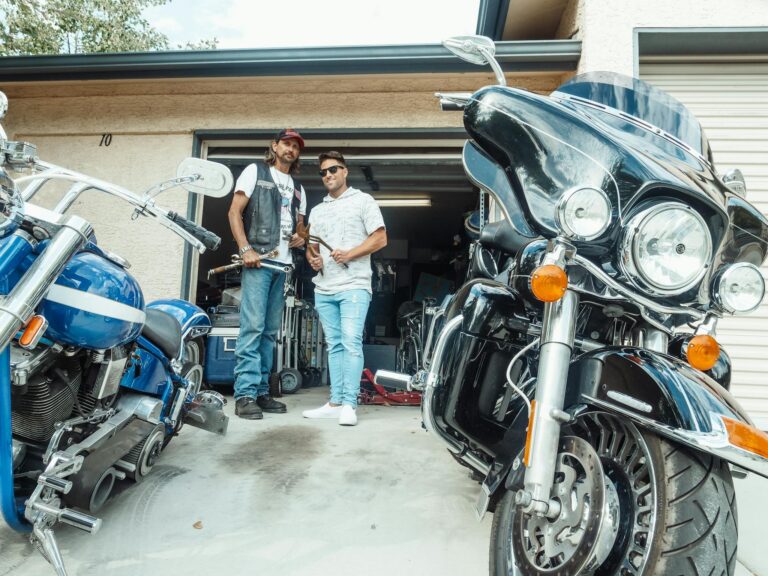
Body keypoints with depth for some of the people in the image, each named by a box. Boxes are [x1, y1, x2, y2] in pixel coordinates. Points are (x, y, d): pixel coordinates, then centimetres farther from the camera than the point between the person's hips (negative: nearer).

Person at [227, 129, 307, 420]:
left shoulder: (298, 188, 24)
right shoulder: (255, 171, 8)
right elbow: (234, 212, -1)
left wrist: (300, 237, 3)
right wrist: (246, 249, -14)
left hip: (283, 264, 6)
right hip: (258, 260, -6)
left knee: (270, 331, 6)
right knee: (253, 327, -12)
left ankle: (261, 391, 12)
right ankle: (245, 395, -8)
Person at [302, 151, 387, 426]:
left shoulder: (363, 200, 5)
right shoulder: (317, 210, 21)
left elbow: (380, 238, -3)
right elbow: (311, 245, 23)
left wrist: (349, 254, -14)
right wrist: (312, 258, 0)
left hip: (354, 286, -6)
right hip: (324, 288, 6)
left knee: (351, 343, -12)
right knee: (334, 345, 7)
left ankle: (349, 404, -9)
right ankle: (335, 402, 11)